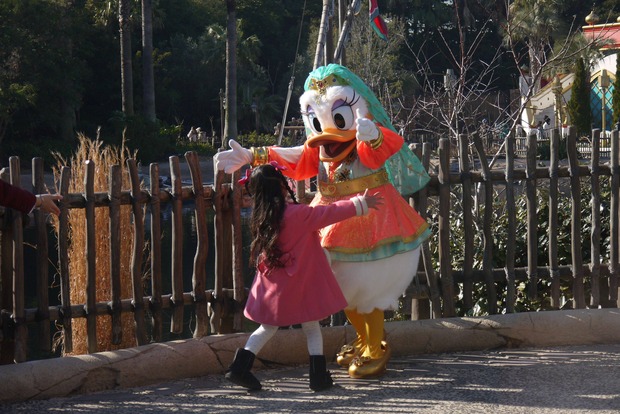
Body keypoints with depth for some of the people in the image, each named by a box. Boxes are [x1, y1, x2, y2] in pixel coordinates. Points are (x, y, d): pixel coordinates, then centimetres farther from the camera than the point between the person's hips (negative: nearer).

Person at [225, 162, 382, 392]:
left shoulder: (261, 219, -2)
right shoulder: (299, 214, -17)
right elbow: (331, 212, -10)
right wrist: (361, 203, 0)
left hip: (273, 285, 5)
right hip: (300, 286, -5)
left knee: (267, 327, 15)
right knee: (312, 329, 9)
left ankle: (239, 367, 5)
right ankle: (318, 375, 9)